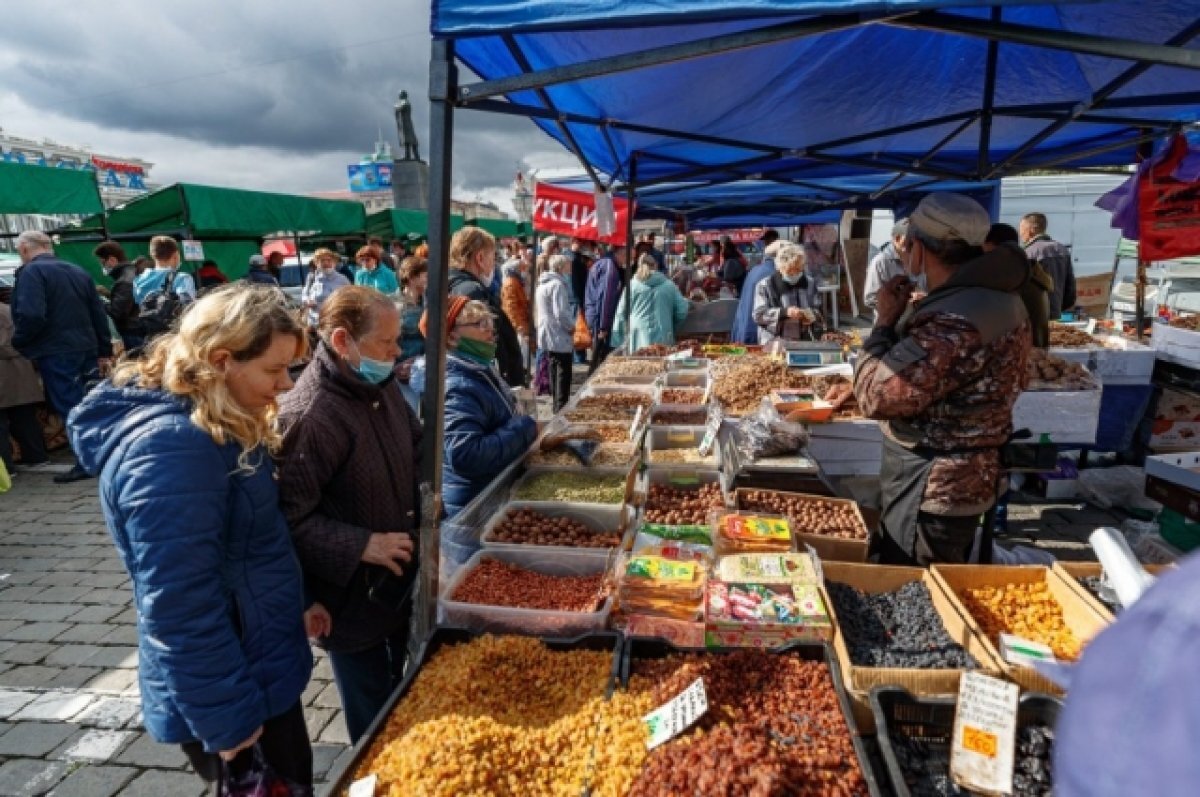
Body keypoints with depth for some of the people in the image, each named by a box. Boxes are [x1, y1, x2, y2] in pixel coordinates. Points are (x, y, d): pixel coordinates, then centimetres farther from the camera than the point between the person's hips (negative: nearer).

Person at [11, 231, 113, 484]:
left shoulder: (31, 271, -9)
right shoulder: (78, 271, 14)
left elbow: (32, 316, -22)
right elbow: (99, 315, 14)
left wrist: (17, 343, -5)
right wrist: (104, 352, 17)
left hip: (55, 352, -7)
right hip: (86, 349, 7)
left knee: (70, 409, -3)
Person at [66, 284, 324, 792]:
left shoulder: (215, 425, 1)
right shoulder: (171, 448, -29)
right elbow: (179, 610, -27)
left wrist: (294, 602, 14)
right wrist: (227, 719, -19)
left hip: (263, 663, 9)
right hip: (221, 693, -9)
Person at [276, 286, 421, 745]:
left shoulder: (381, 386, 0)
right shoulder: (308, 415, -28)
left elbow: (414, 445, 16)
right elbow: (288, 514, -27)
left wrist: (424, 495, 0)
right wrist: (361, 546, -28)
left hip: (398, 578, 8)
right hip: (352, 595, -8)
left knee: (403, 698, 26)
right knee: (374, 718, 13)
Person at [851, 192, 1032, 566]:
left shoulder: (955, 321, -29)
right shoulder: (997, 296, 6)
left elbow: (875, 396, -25)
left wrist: (885, 321, -13)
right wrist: (901, 323, 6)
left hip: (931, 490, -10)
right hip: (964, 479, 10)